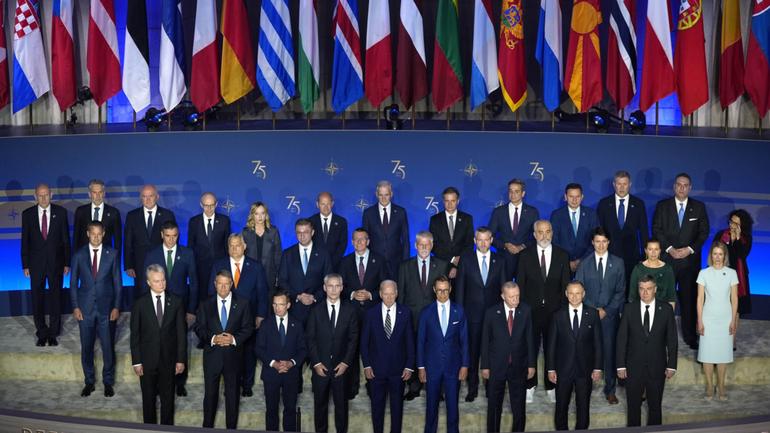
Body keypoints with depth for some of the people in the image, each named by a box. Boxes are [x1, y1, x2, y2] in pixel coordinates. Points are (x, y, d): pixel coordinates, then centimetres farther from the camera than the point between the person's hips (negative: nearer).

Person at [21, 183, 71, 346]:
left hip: (56, 262, -1)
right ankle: (42, 333, 20)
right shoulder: (27, 214, 0)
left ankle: (53, 333, 19)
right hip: (36, 263, 1)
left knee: (55, 298, 7)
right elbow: (25, 241, 2)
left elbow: (66, 238, 0)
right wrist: (25, 265, -1)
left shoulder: (61, 212, -2)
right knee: (37, 299, 7)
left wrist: (67, 263, -3)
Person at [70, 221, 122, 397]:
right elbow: (73, 283, 6)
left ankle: (108, 382, 18)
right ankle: (89, 381, 23)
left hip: (106, 308, -1)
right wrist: (75, 306, -2)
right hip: (85, 308, 1)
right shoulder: (79, 255, 2)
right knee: (86, 348, 8)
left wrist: (116, 307, -3)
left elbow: (117, 282, 2)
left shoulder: (112, 254, 0)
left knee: (108, 347, 2)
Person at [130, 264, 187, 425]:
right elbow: (135, 335, -2)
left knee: (168, 397, 11)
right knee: (148, 398, 12)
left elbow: (181, 332, -1)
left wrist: (181, 359, -3)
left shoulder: (176, 302, -3)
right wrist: (136, 361, -5)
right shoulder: (140, 304, -4)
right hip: (147, 359, 0)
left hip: (168, 359, 1)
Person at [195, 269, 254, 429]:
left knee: (233, 393, 9)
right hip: (212, 355, 0)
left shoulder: (242, 304, 1)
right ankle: (207, 427, 22)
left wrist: (234, 339, -16)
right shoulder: (206, 305, 4)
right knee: (210, 393, 8)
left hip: (233, 356, 0)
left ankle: (231, 427, 21)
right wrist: (213, 338, -16)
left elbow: (248, 328, 0)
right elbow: (199, 328, 1)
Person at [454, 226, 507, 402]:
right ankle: (472, 388, 14)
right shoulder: (466, 260, 2)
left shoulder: (499, 261, 5)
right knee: (473, 352, 4)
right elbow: (459, 287, 2)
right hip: (472, 313, -1)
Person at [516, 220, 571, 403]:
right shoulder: (525, 256, 0)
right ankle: (530, 386, 22)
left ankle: (551, 387, 22)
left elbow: (565, 285, 3)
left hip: (554, 311, 0)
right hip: (531, 311, 0)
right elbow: (520, 285, 2)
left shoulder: (562, 256, 2)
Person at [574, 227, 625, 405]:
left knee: (609, 352, 0)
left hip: (610, 315, 0)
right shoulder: (584, 264, 7)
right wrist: (594, 308, -6)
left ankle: (610, 390, 11)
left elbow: (621, 291, 4)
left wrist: (607, 310, -7)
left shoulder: (618, 263, 6)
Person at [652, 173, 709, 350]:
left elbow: (704, 232, 4)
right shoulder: (662, 206, 5)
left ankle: (689, 336, 12)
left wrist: (690, 249, -9)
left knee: (689, 298, 3)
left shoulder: (699, 207, 7)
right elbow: (656, 230, 1)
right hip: (667, 258, 0)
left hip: (690, 259, 1)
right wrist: (669, 249, -11)